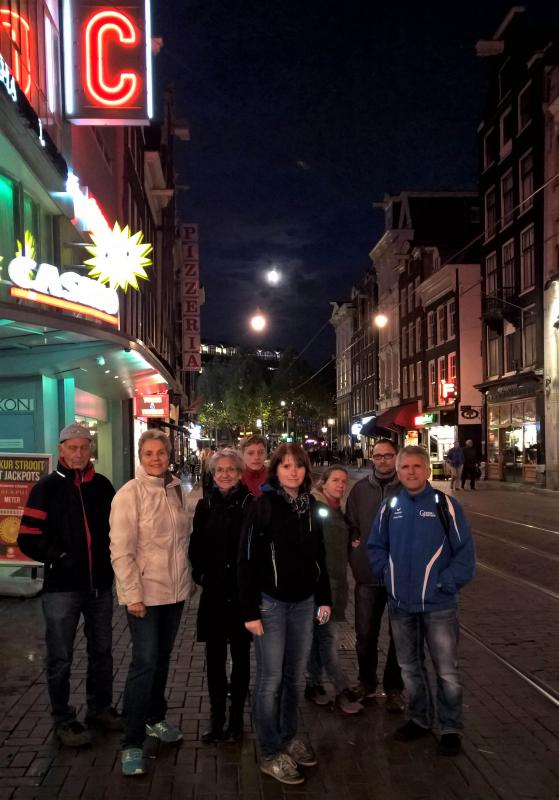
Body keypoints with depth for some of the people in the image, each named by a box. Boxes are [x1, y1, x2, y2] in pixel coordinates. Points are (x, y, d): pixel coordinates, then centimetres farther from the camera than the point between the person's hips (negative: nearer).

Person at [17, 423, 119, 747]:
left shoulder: (103, 486, 5)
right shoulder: (47, 488, -4)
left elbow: (116, 526, 17)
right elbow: (28, 538, -8)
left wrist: (112, 555, 2)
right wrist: (59, 557, -17)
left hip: (101, 584, 4)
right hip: (62, 587, -4)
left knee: (102, 650, 15)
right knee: (61, 657, 4)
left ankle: (100, 708, 32)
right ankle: (64, 720, 19)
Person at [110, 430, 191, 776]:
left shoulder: (176, 490, 5)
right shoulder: (130, 493, -12)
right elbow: (121, 550, -14)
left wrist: (186, 578, 10)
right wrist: (133, 594, -17)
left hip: (175, 590, 6)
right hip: (145, 592, -6)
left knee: (162, 657, 17)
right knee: (145, 662, -6)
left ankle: (155, 718, 35)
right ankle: (132, 742, 4)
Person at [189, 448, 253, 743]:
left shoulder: (251, 505, -5)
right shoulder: (205, 505, 4)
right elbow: (195, 547, 10)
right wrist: (200, 574, 0)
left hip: (243, 593, -2)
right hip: (214, 592, 2)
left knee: (240, 655, 9)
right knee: (214, 656, 7)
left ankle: (236, 717, 21)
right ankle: (216, 717, 20)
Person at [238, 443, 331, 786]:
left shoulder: (311, 506, 5)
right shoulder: (263, 505, -12)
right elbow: (247, 560, -13)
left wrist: (324, 598, 9)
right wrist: (250, 610, -15)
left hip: (303, 602, 5)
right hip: (271, 602, -5)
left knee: (296, 676, 14)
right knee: (271, 678, 3)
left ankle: (289, 737, 33)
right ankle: (270, 753, 16)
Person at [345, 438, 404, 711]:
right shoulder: (360, 489, 4)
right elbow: (350, 526, 9)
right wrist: (357, 561, 0)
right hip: (368, 575, 2)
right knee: (365, 633, 8)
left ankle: (393, 688, 25)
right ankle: (366, 682, 29)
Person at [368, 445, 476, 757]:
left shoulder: (446, 506, -10)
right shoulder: (389, 507, 2)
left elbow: (465, 553, -9)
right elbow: (377, 547, 11)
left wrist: (446, 583, -16)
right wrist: (388, 573, -2)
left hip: (438, 604, -4)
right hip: (400, 604, 4)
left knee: (447, 670, 5)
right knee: (410, 666, 19)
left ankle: (451, 728, 24)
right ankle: (420, 719, 38)